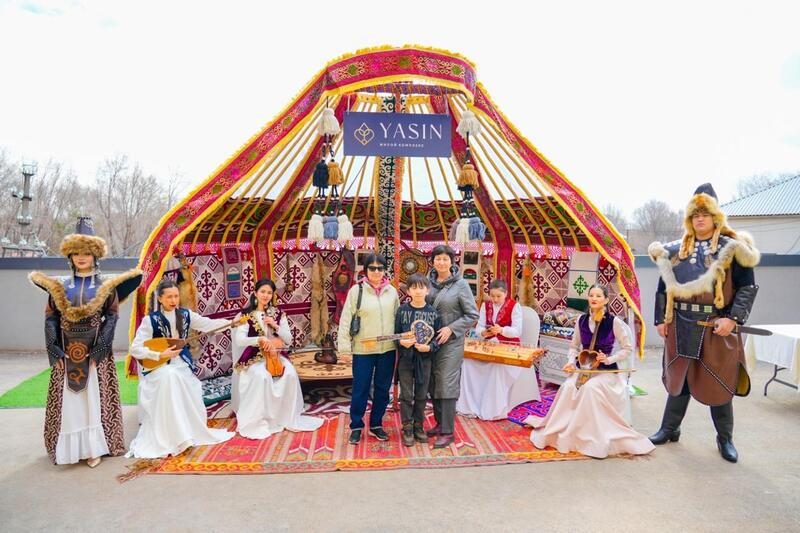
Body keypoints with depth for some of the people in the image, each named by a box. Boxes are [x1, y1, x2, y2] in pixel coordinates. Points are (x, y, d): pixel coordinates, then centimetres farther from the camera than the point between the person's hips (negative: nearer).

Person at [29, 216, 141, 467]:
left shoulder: (106, 285, 0)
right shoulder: (59, 286, 7)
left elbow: (112, 317, -4)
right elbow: (51, 318, 4)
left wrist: (98, 350, -12)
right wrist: (55, 351, -7)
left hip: (94, 352, -2)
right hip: (66, 353, 2)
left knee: (94, 398, 1)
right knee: (68, 400, 6)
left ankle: (93, 448, 10)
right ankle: (68, 447, 18)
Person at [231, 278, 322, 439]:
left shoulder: (278, 313, 6)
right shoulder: (247, 314, -3)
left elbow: (288, 340, 4)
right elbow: (239, 340, -14)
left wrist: (275, 326, -11)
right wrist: (260, 339, -27)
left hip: (275, 355, 3)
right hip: (254, 357, -3)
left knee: (290, 374, -23)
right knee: (262, 377, -32)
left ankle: (288, 417, -6)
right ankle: (258, 421, -16)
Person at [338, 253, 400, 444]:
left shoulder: (392, 291, 5)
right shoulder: (357, 290, -5)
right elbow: (346, 318, -6)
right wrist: (344, 345, -10)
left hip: (387, 349, 3)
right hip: (363, 349, -3)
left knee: (382, 389, 12)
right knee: (360, 389, 6)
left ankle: (376, 425, 28)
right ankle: (356, 427, 23)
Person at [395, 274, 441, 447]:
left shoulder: (433, 312, -2)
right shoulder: (402, 310, -2)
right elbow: (396, 333, 1)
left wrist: (429, 347, -18)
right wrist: (402, 342, -19)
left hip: (424, 359, 1)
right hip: (405, 358, -1)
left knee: (421, 396, 11)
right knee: (406, 396, 5)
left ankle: (418, 427, 27)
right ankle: (407, 429, 18)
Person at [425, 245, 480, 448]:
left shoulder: (461, 284, -6)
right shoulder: (429, 282, 5)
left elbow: (472, 315, -5)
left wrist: (451, 328, -13)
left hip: (451, 341, -5)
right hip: (430, 340, 5)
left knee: (447, 384, -5)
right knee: (433, 383, 11)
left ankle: (447, 432, 5)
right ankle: (439, 423, 27)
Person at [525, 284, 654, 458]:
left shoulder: (614, 322, -6)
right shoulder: (582, 320, 5)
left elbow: (628, 348, 0)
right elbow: (574, 346, 15)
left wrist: (609, 359, -13)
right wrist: (571, 361, -3)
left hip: (605, 370, -3)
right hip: (584, 368, 3)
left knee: (591, 388, -34)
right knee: (568, 388, -26)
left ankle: (594, 439, -19)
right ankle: (559, 431, -10)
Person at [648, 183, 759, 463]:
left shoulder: (732, 248, -2)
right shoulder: (675, 250, 7)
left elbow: (747, 287, -4)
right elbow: (663, 287, 10)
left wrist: (733, 318, -15)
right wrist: (661, 320, 6)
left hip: (717, 328, -2)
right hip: (681, 326, 3)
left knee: (719, 382, 7)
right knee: (678, 378, 13)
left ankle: (725, 439, 25)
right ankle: (670, 429, 27)